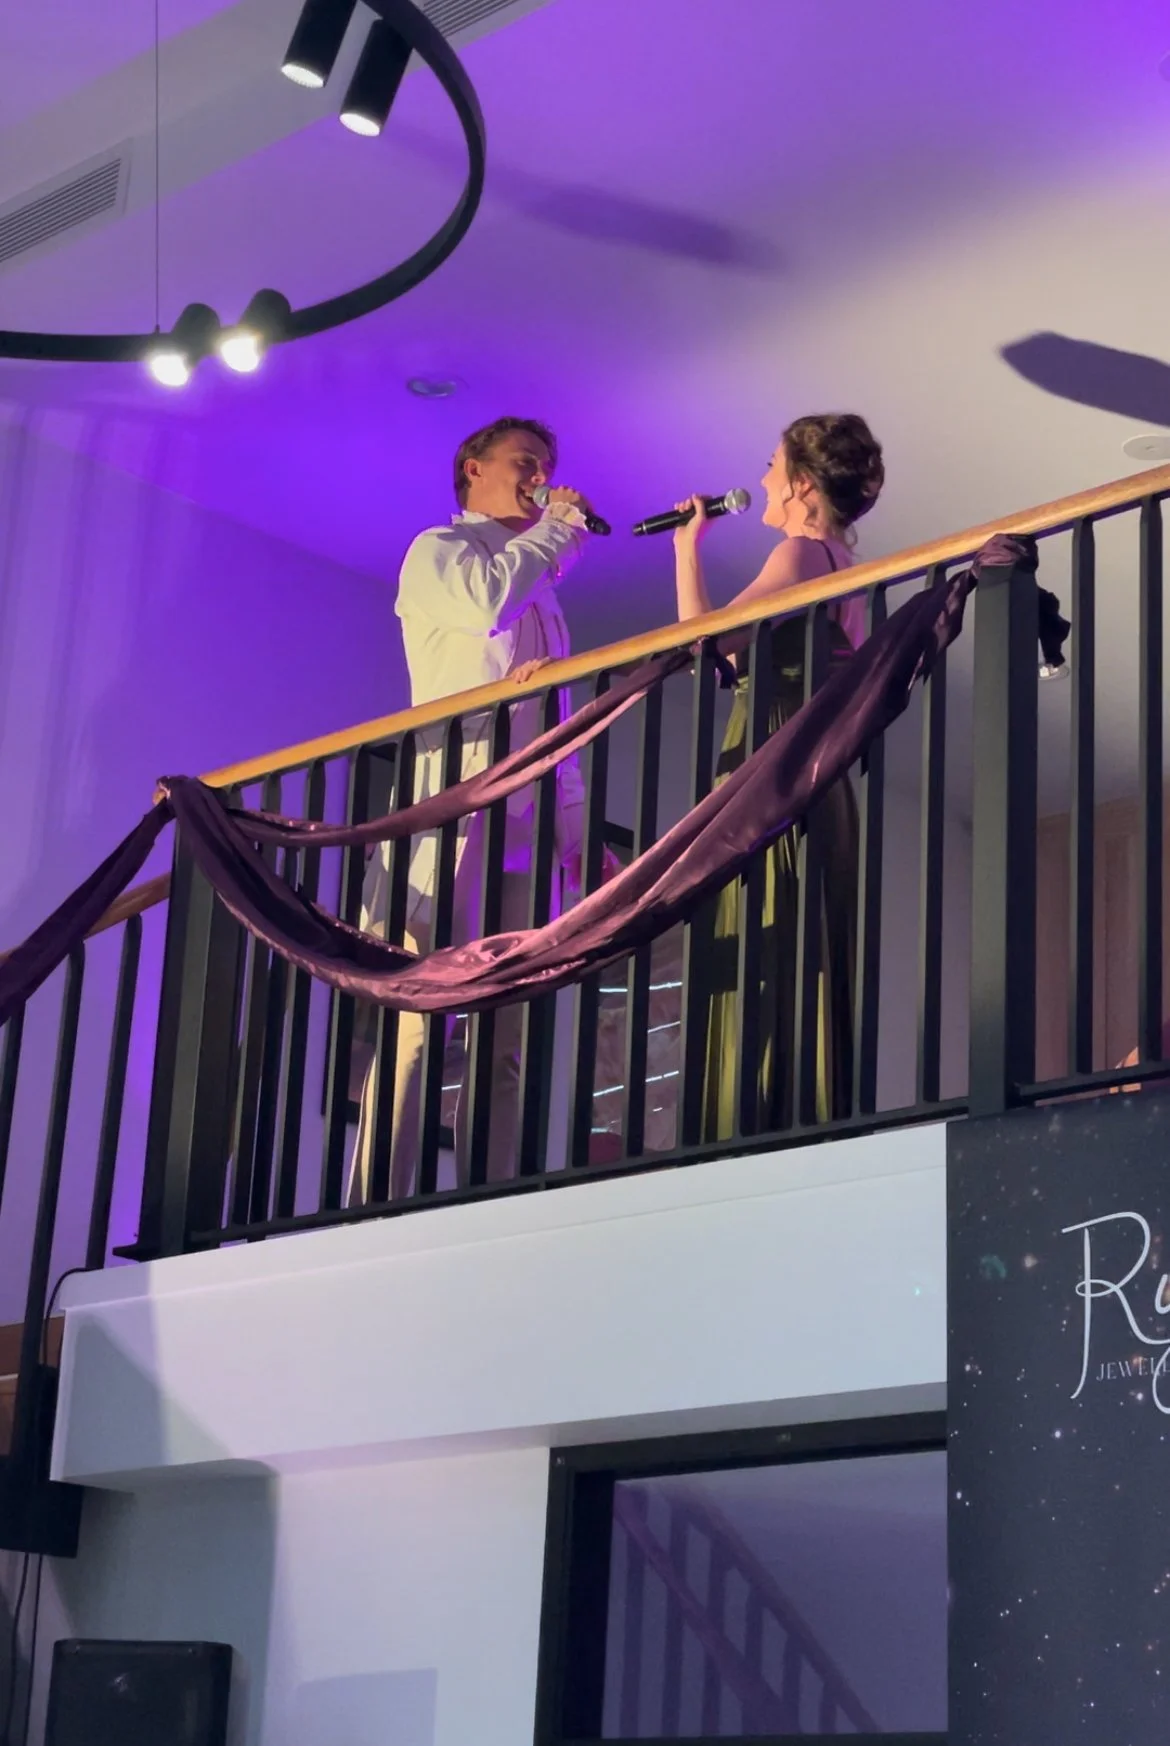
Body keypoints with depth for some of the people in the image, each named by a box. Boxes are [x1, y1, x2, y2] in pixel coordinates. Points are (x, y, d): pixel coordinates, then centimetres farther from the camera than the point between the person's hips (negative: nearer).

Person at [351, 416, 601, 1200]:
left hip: (524, 827, 7)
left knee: (506, 1039, 0)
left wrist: (578, 831, 16)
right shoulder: (438, 551, 8)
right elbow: (486, 599, -16)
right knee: (419, 1017, -15)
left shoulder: (542, 593, 29)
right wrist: (559, 528, -1)